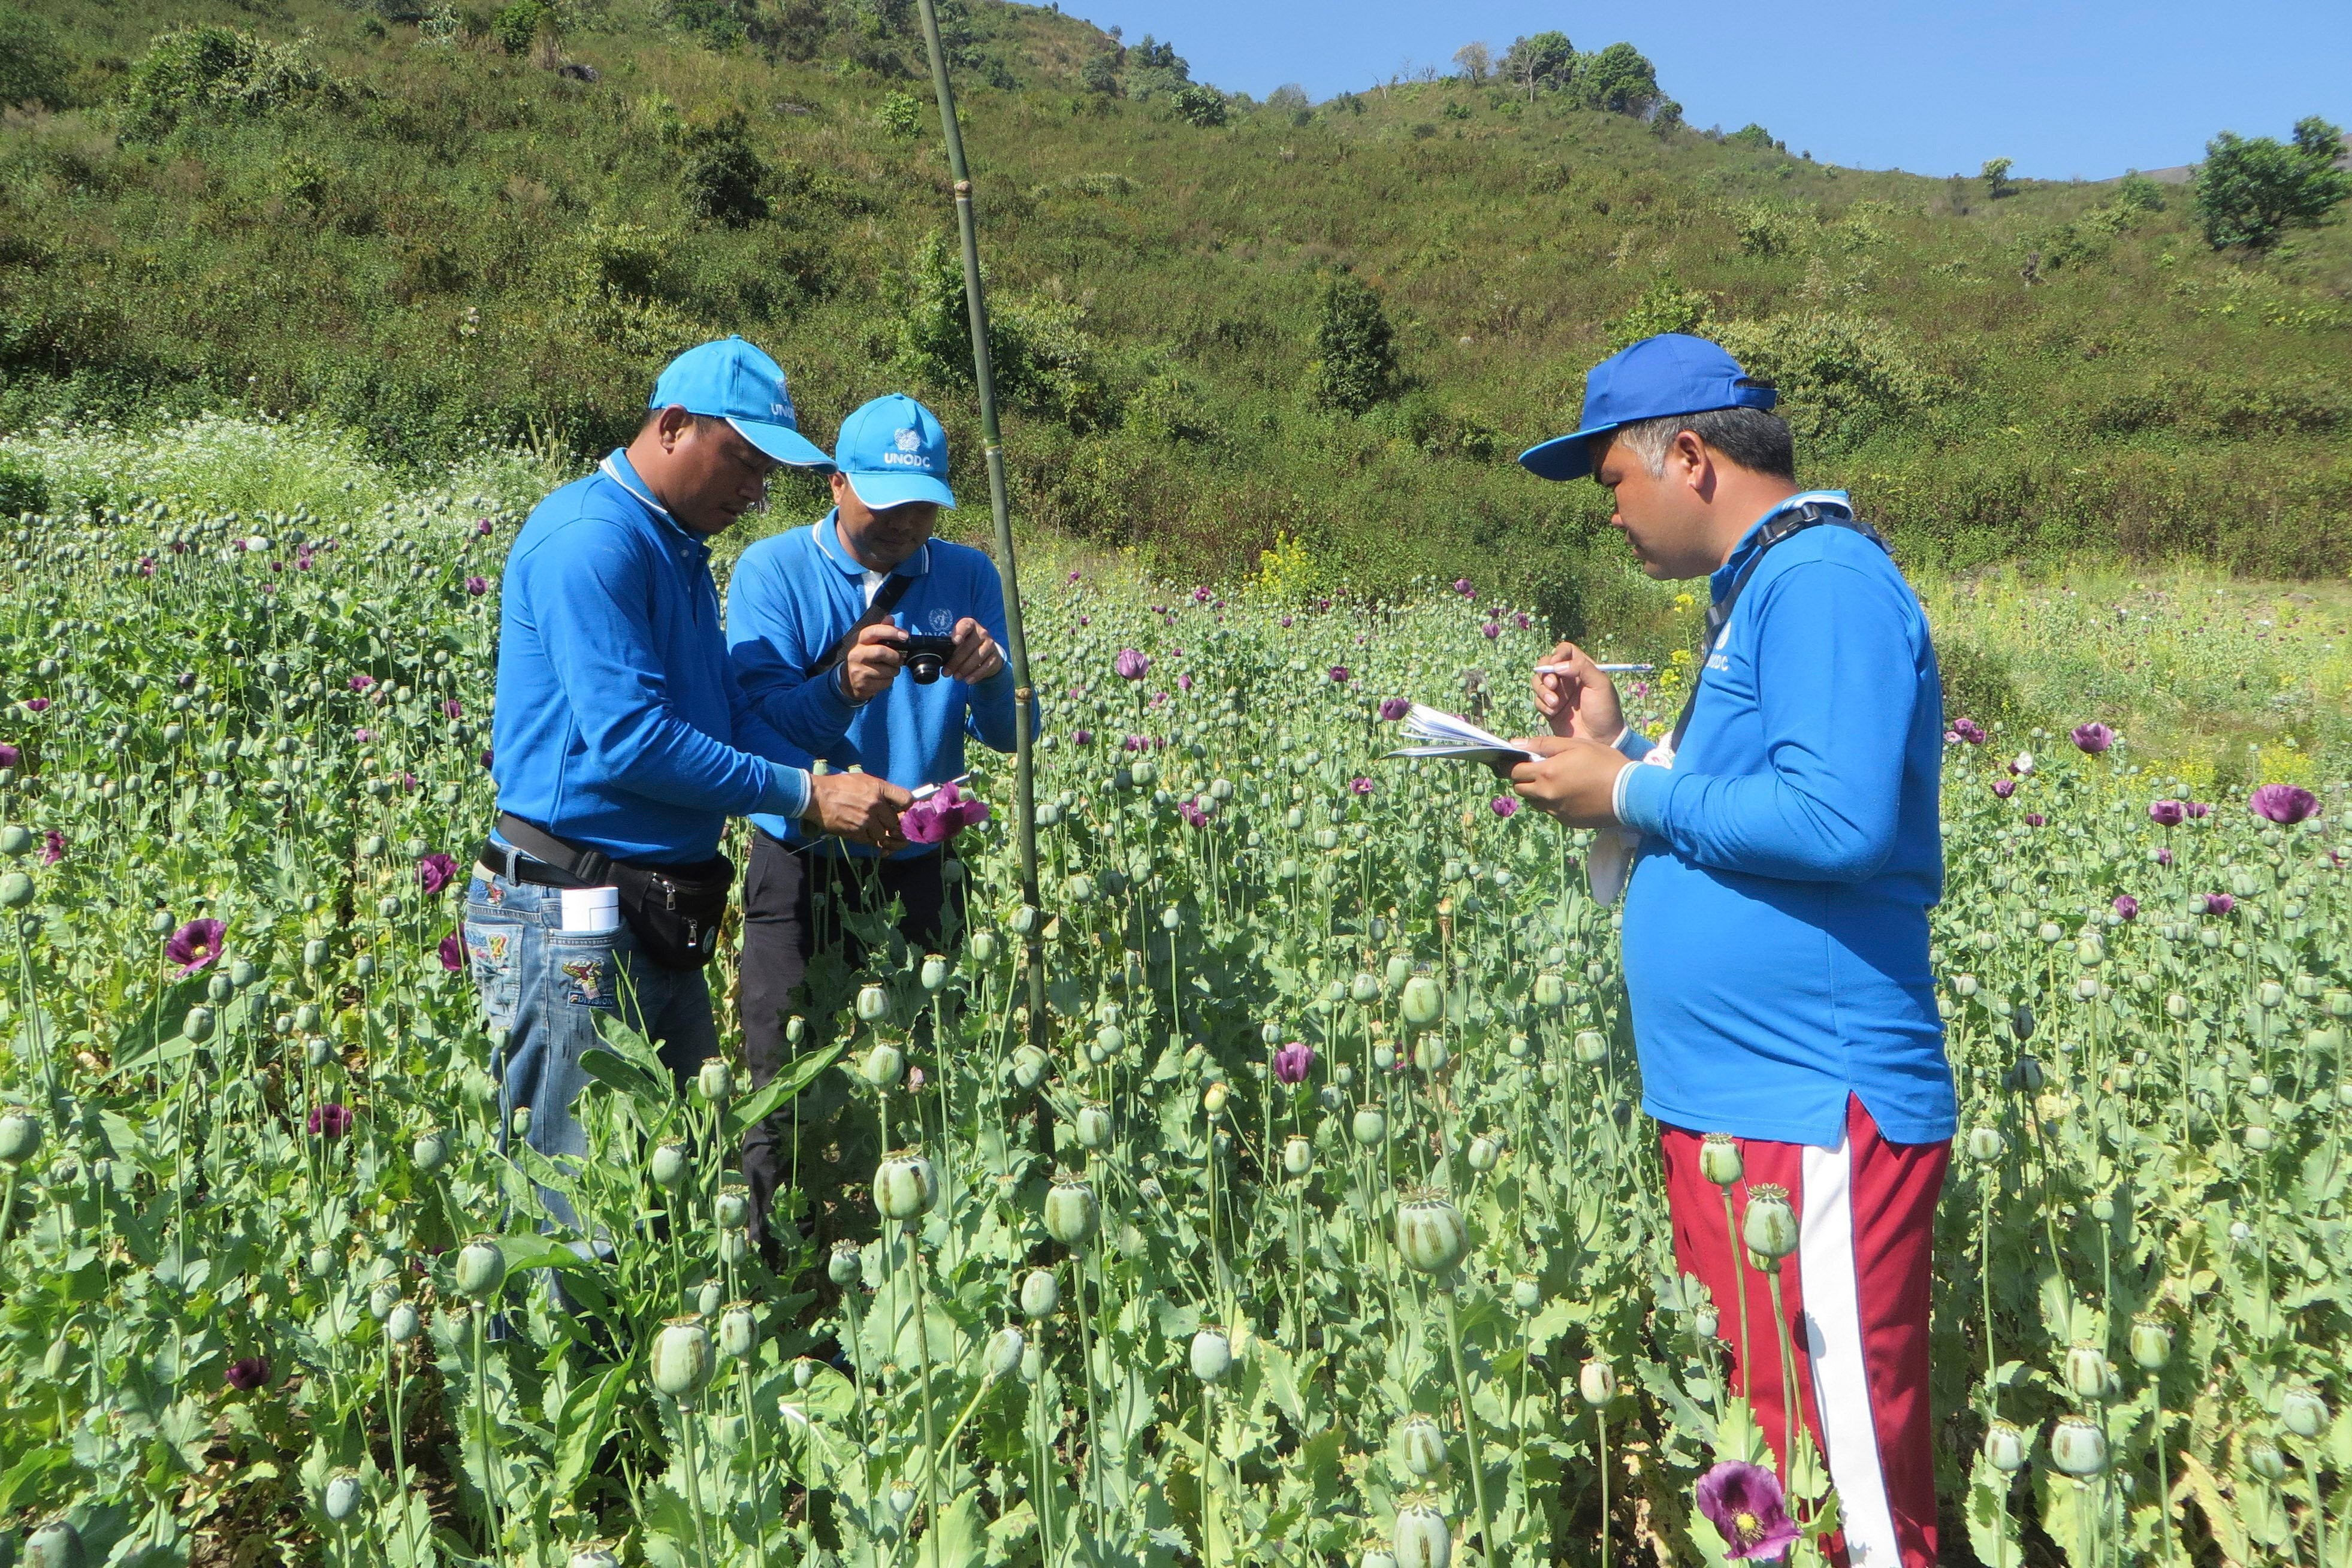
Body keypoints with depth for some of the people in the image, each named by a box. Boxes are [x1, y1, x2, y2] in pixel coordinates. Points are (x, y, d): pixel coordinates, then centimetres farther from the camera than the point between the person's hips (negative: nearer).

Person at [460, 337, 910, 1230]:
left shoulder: (679, 550, 15)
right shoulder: (591, 538, -15)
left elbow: (728, 714, 14)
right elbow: (628, 740, -23)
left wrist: (836, 792, -2)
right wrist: (804, 796, -18)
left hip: (659, 917, 10)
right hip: (570, 919, -10)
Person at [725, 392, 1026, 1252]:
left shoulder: (967, 577, 4)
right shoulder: (773, 571, -3)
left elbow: (1009, 736, -2)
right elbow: (759, 720, -16)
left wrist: (990, 676, -24)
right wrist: (843, 688, -35)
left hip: (919, 877, 2)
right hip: (801, 874, -2)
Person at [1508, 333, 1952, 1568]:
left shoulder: (1824, 580, -13)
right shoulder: (1760, 589, 18)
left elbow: (1836, 818, -25)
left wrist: (1632, 794, -15)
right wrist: (1621, 748, 9)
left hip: (1813, 1118, -10)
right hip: (1728, 1102, 10)